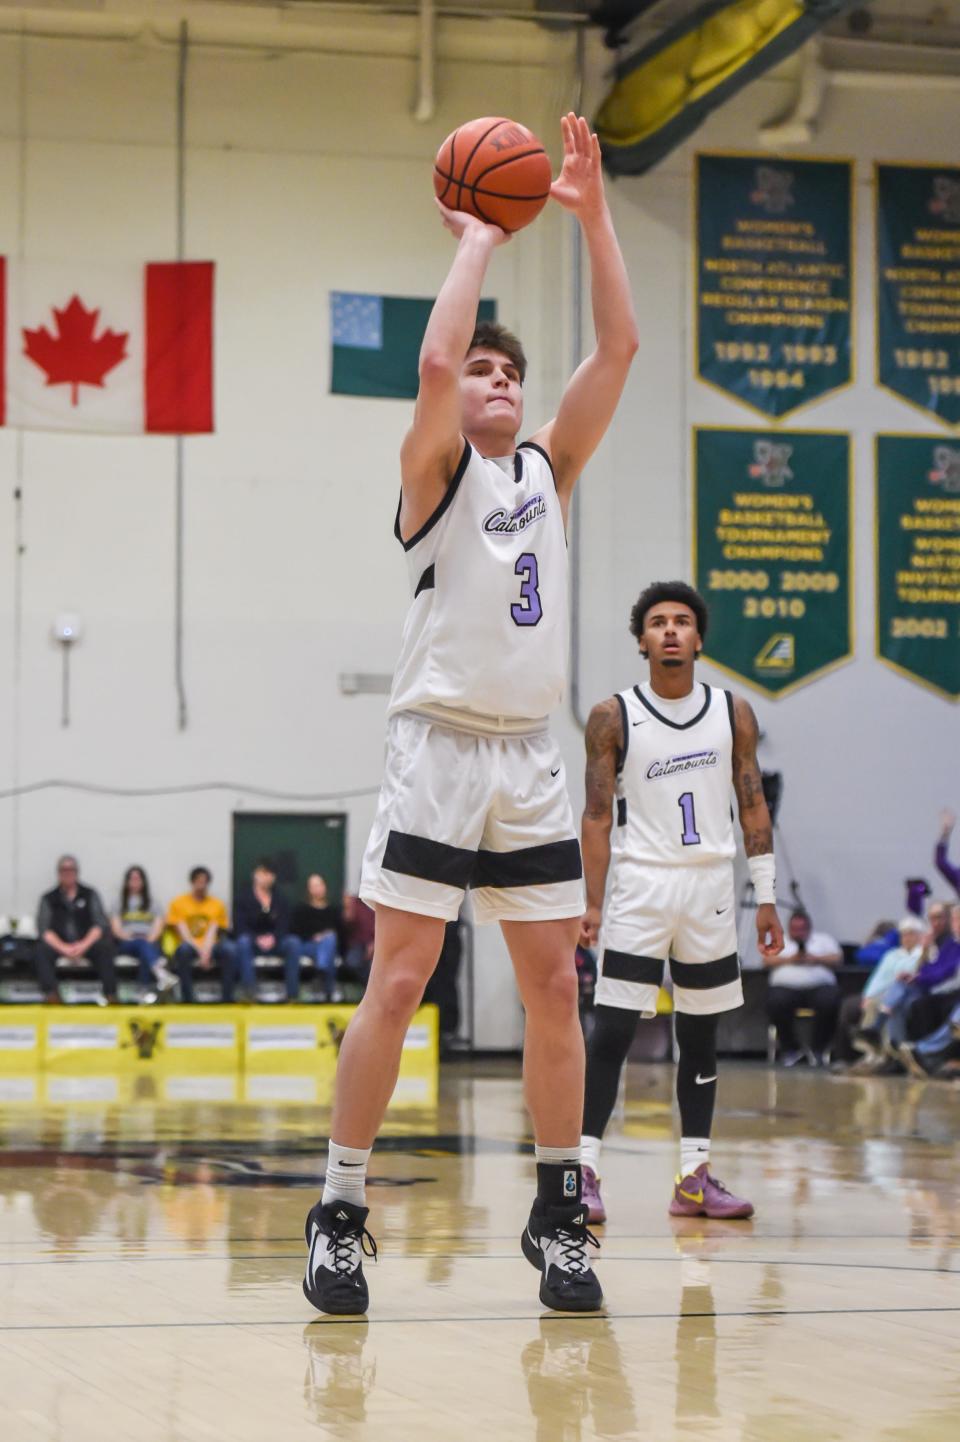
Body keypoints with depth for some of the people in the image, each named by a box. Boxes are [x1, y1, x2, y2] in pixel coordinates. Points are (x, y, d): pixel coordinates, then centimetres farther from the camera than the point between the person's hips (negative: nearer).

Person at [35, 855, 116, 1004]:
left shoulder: (90, 895, 9)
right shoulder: (49, 899, 8)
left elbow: (100, 924, -1)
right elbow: (43, 929, -4)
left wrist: (84, 945, -20)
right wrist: (63, 948, -21)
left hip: (86, 943, 0)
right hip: (59, 944, 0)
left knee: (104, 947, -31)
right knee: (43, 949, -32)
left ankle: (110, 995, -35)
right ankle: (51, 995, -39)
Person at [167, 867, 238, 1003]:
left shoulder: (217, 904, 11)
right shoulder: (178, 903, 5)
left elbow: (212, 932, -2)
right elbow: (184, 933, -5)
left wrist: (206, 951, -22)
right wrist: (200, 951, -20)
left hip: (209, 947, 1)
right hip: (191, 947, -1)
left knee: (229, 950, -31)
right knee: (184, 949, -38)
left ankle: (228, 998, -32)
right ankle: (187, 999, -37)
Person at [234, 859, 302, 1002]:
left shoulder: (280, 899, 9)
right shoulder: (244, 898, 1)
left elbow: (283, 925, 0)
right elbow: (239, 926, -7)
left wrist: (273, 938, -22)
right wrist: (258, 939, -23)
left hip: (274, 941, 2)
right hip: (252, 940, -2)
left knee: (293, 942, -29)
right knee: (243, 941, -37)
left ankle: (292, 994, -30)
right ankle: (249, 992, -43)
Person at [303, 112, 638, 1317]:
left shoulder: (550, 470, 14)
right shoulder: (434, 472, 0)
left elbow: (620, 346, 6)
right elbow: (434, 359, -19)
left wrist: (592, 213, 1)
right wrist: (479, 239, -9)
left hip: (531, 760, 5)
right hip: (439, 752, -5)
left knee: (553, 988, 4)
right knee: (398, 983, -7)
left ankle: (558, 1214, 12)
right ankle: (340, 1216, -1)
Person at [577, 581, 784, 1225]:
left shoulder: (733, 714, 5)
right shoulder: (613, 717, -3)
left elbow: (753, 806, 8)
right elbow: (597, 817, -3)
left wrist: (767, 897, 4)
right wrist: (592, 904, -10)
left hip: (711, 888, 3)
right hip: (641, 886, -3)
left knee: (701, 1034, 8)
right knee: (612, 1030, -9)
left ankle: (695, 1177, 13)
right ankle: (585, 1171, -6)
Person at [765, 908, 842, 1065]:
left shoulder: (823, 939, 24)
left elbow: (837, 958, 9)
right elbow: (767, 960, 8)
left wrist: (814, 958, -6)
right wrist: (790, 959, -6)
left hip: (819, 986, 0)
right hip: (786, 986, 0)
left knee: (829, 1002, -33)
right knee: (776, 1003, -34)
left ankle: (820, 1049, -14)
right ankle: (789, 1049, -14)